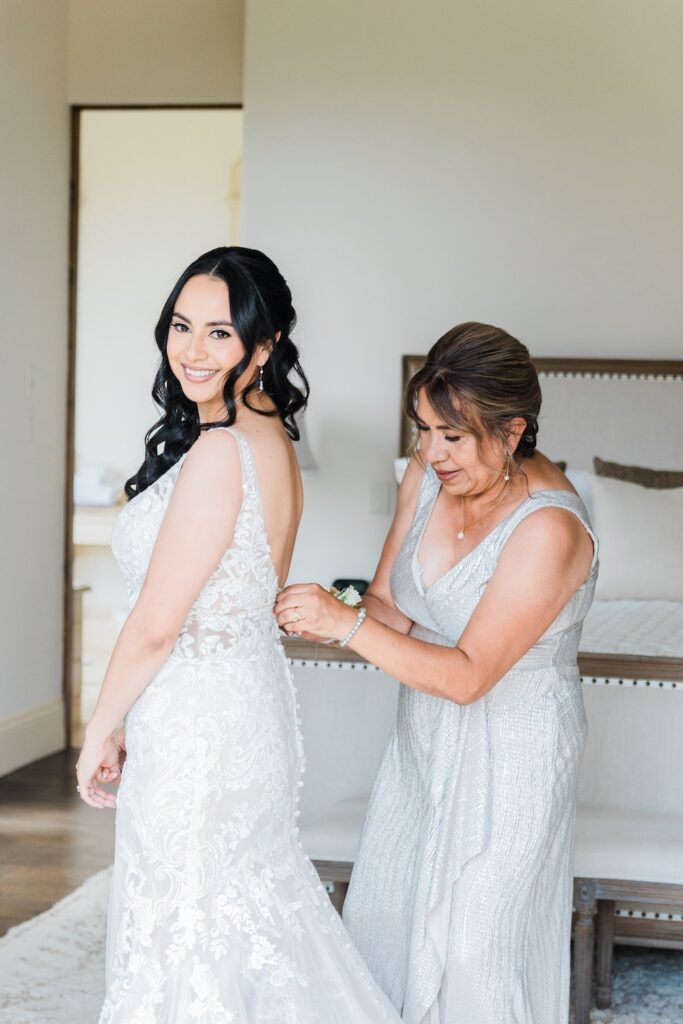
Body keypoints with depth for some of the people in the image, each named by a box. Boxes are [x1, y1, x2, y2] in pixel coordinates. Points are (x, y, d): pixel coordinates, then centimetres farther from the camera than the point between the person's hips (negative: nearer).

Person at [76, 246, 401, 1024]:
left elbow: (155, 625, -21)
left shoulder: (220, 452, -23)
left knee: (184, 931, 7)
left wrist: (100, 730, -7)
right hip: (248, 699, 9)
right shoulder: (272, 437, 6)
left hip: (199, 726, -9)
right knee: (249, 913, 22)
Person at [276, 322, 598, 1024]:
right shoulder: (428, 474, -7)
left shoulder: (549, 528, -28)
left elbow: (468, 675, -27)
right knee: (386, 909, 18)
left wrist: (345, 624, -33)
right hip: (423, 731, 7)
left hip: (508, 746, -7)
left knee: (469, 937, 5)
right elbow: (386, 602, 0)